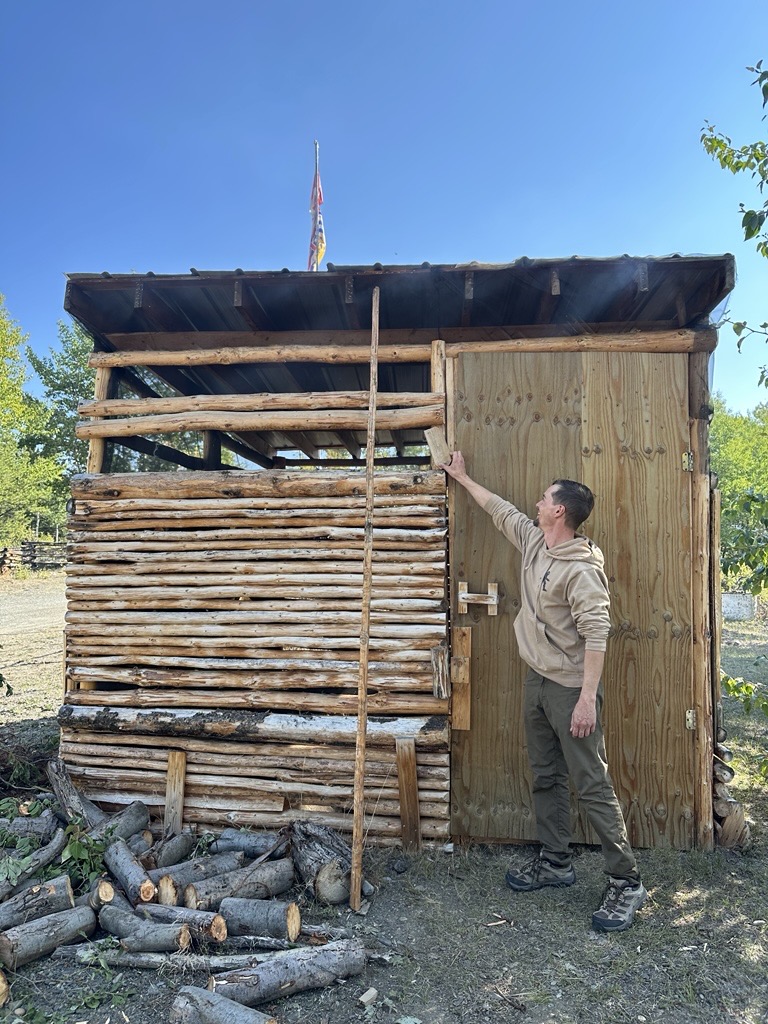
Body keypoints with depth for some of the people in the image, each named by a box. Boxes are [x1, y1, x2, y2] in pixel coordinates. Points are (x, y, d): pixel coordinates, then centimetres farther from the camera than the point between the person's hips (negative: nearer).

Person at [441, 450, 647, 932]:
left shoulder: (581, 569, -21)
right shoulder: (534, 541, 5)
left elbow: (596, 634, -25)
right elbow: (501, 509, 20)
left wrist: (588, 698, -28)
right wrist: (463, 478, 31)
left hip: (570, 688, -9)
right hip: (538, 681, 9)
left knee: (593, 785, -1)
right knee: (546, 778, 18)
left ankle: (627, 882, 14)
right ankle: (556, 862, 33)